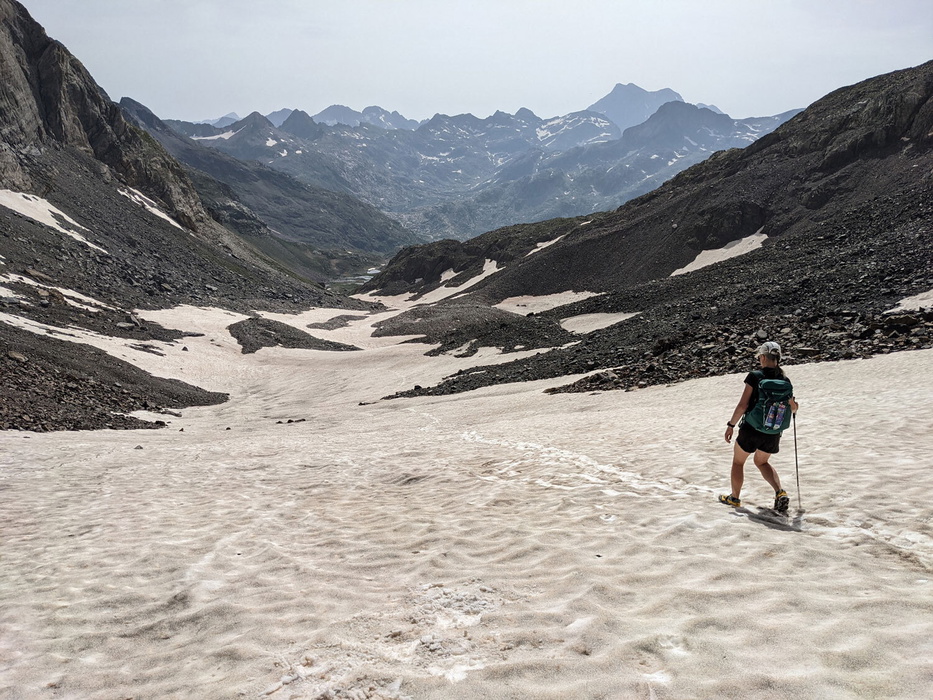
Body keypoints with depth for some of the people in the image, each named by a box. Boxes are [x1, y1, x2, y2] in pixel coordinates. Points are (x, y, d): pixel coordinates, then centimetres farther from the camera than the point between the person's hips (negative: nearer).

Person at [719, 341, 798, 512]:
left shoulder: (755, 376, -15)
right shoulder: (785, 381, -1)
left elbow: (743, 405, -15)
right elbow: (793, 408, 9)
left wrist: (731, 425, -6)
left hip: (751, 429, -4)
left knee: (738, 461, 19)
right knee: (762, 462, 27)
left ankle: (734, 498, 29)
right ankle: (780, 492, 8)